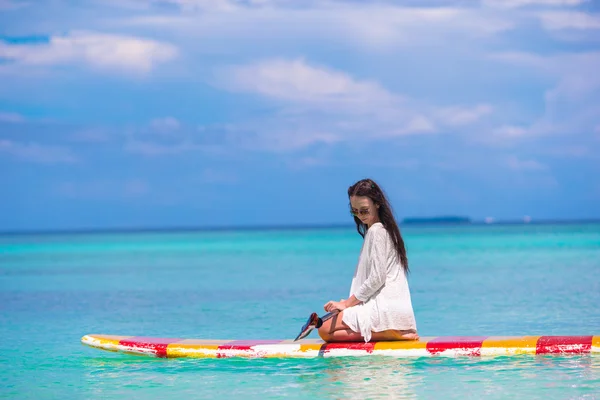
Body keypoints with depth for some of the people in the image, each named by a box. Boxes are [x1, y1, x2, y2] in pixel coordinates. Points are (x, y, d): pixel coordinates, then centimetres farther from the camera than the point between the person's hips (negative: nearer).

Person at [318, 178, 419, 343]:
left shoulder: (376, 231, -11)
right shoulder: (384, 228, 20)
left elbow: (376, 278, -17)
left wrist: (347, 303, -10)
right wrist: (350, 302, 11)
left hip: (384, 307, -10)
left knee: (325, 330, -10)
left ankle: (388, 334, -16)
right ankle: (394, 332, 3)